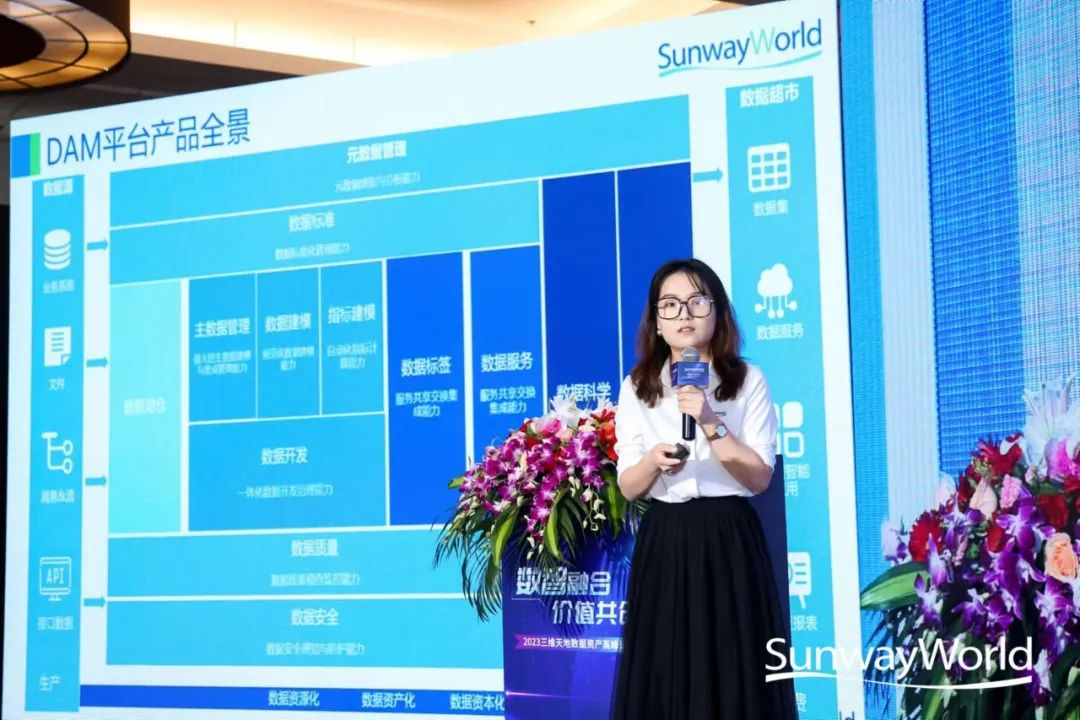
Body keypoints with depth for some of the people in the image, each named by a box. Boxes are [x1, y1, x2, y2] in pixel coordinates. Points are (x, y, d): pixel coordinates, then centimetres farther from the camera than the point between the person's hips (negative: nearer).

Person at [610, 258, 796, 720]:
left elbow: (760, 478, -5)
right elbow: (628, 487, 4)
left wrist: (712, 425, -18)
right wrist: (654, 459, -18)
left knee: (735, 677, -1)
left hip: (729, 542, -1)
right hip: (664, 544, 2)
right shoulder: (637, 388, 6)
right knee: (665, 677, 2)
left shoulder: (748, 381, 1)